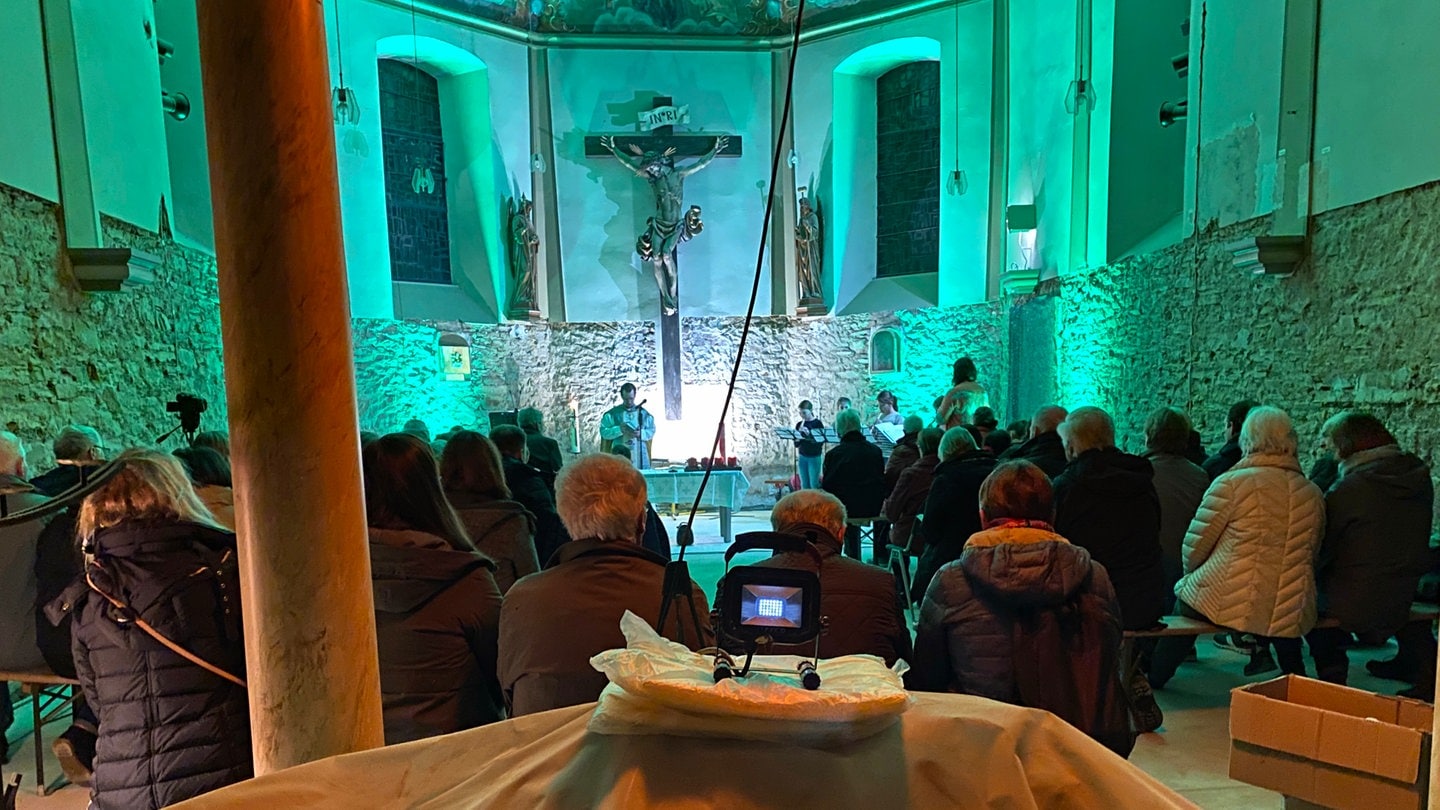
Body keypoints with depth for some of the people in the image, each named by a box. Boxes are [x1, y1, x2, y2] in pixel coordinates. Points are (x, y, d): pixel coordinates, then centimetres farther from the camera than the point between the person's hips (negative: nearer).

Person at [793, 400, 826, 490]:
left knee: (814, 484, -3)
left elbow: (821, 441, -12)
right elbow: (796, 443, 6)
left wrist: (809, 433, -23)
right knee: (804, 485, 8)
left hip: (814, 457, -4)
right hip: (802, 457, 4)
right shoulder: (799, 425, 6)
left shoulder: (818, 423, -6)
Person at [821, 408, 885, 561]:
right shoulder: (875, 451, 0)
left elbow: (826, 487, -9)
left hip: (845, 508, -4)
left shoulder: (833, 454, -12)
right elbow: (881, 481, 9)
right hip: (872, 508, 5)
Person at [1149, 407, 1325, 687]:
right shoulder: (1314, 494, 4)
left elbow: (1194, 546, -7)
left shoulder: (1231, 483, -11)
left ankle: (1152, 677, 30)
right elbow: (1310, 556, 15)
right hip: (1291, 613, 4)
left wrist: (1193, 577, 12)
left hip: (1225, 604, -4)